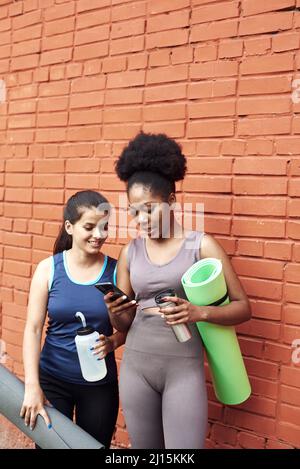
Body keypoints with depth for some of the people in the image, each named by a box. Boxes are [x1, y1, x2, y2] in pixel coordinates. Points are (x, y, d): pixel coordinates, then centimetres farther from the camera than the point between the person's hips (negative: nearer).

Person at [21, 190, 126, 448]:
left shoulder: (116, 271, -8)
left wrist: (112, 342, -20)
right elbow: (33, 329, -9)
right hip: (52, 380, 0)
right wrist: (32, 385, -15)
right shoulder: (48, 268, -8)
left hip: (100, 382, 1)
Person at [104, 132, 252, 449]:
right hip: (135, 365, 4)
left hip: (184, 368, -3)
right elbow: (123, 324, 10)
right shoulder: (130, 252, 4)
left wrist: (199, 313, -21)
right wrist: (114, 312, -13)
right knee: (144, 448, 15)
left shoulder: (201, 245, -5)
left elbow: (242, 307, -3)